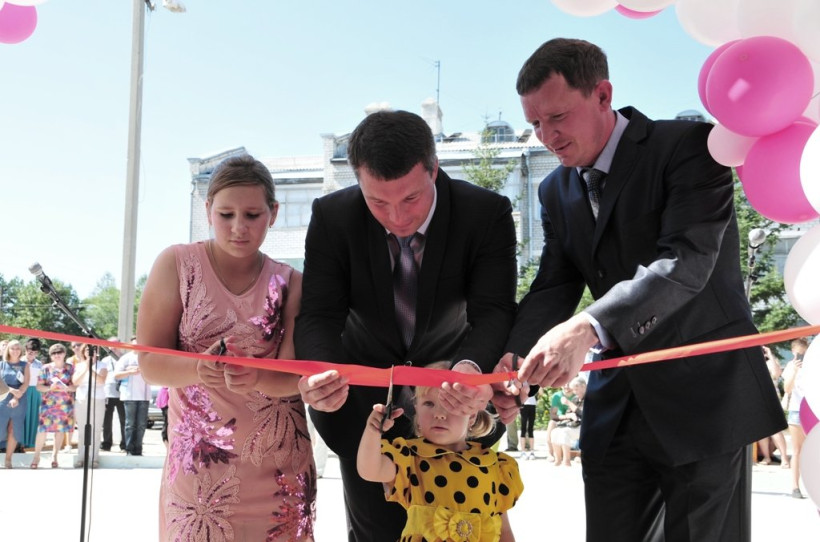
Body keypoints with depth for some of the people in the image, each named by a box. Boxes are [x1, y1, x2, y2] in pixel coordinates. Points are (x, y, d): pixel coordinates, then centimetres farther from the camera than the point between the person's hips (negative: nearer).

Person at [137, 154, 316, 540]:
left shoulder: (290, 283, 2)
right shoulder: (177, 264, -4)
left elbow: (296, 374, -7)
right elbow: (150, 363, -8)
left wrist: (256, 379, -28)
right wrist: (198, 369, -29)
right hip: (198, 459, -2)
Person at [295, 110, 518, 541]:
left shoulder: (488, 213, -24)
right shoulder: (332, 216, -21)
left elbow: (494, 311, -27)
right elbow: (319, 315, -20)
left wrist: (472, 367, -50)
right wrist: (320, 370, -44)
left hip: (453, 378, 0)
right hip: (366, 384, 0)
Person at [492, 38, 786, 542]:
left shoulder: (688, 146, -12)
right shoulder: (557, 191, 10)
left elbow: (688, 261, -26)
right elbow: (552, 289, 3)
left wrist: (587, 328, -39)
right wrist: (514, 363, -17)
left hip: (703, 390, -6)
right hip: (617, 403, 6)